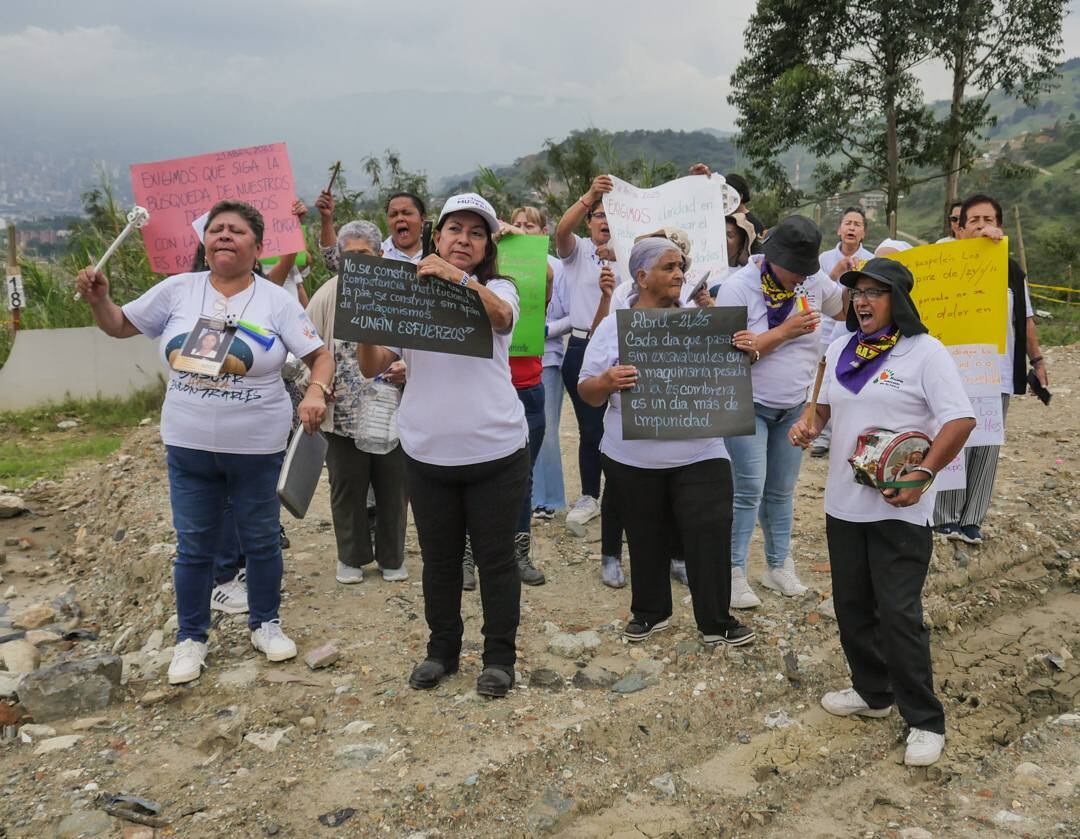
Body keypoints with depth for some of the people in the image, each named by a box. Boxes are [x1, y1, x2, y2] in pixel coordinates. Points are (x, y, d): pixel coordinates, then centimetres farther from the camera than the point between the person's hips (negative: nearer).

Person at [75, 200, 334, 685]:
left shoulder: (276, 301, -6)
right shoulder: (178, 290, 0)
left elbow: (321, 357, -7)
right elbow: (119, 326, 10)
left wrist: (316, 392, -26)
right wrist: (97, 299, -10)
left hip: (256, 448, -1)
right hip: (188, 446, 2)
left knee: (261, 541, 13)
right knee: (193, 546, 12)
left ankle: (265, 624, 33)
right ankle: (190, 638, 28)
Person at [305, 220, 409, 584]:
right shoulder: (328, 295, 0)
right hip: (343, 415, 0)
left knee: (393, 487, 11)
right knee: (347, 488, 11)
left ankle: (392, 557, 29)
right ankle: (351, 557, 29)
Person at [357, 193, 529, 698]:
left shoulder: (497, 290, 1)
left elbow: (501, 318, -24)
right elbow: (371, 367, 0)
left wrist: (461, 279, -40)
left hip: (496, 452, -2)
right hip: (427, 453, 2)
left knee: (495, 558, 8)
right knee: (438, 558, 15)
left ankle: (500, 656, 24)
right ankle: (442, 650, 32)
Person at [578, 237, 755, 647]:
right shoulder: (613, 326, -1)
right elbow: (587, 391, -3)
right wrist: (608, 382, -25)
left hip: (699, 455, 1)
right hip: (633, 459, -1)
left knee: (709, 535, 0)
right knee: (646, 538, 13)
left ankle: (716, 621, 15)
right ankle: (649, 611, 31)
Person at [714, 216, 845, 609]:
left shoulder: (813, 280, -1)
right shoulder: (738, 288, -16)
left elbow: (847, 306, 17)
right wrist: (786, 331, -23)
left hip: (794, 407, 5)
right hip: (748, 407, -5)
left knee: (782, 491, 13)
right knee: (749, 492, -8)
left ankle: (778, 565, 25)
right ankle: (734, 572, 2)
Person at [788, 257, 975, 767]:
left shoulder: (924, 351, -10)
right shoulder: (841, 349, 10)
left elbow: (961, 420, -16)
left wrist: (923, 475, -24)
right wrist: (810, 424, 0)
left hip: (899, 509, -6)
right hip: (844, 503, 6)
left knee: (898, 613, -4)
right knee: (852, 606, 14)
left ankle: (924, 721, 12)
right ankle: (872, 692, 34)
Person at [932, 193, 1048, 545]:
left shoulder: (1012, 270, 12)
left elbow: (1025, 320, 19)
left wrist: (1036, 359, 17)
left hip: (999, 374, 4)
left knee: (987, 449, 6)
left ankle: (971, 519, 16)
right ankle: (945, 516, 13)